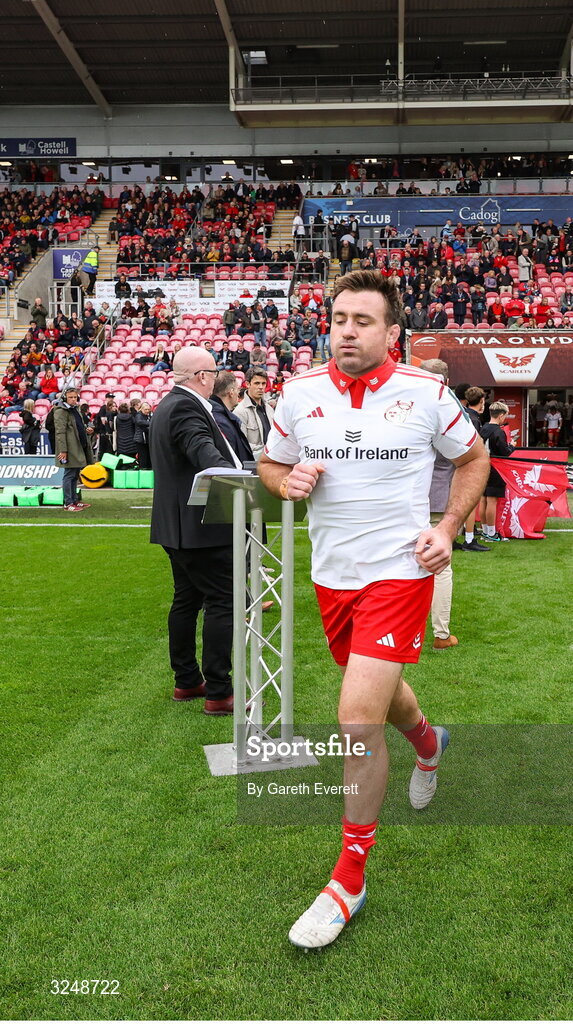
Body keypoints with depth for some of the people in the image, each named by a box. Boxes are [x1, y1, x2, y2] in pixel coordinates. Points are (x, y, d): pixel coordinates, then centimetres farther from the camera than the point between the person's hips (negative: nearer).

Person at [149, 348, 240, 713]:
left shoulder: (168, 405, 16)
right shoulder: (186, 408, -17)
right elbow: (204, 452, -34)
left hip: (177, 525, 11)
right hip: (201, 528, -11)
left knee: (187, 600, 17)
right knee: (222, 602, -5)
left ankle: (186, 682, 27)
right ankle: (218, 693, -1)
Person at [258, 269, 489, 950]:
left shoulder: (426, 393, -7)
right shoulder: (299, 393, 0)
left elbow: (473, 458, 8)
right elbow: (270, 462, 14)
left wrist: (449, 527, -3)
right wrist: (289, 483, -9)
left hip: (398, 571, -4)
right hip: (331, 574, 5)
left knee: (358, 722, -13)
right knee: (377, 692, 24)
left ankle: (349, 880, 8)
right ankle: (427, 741, 61)